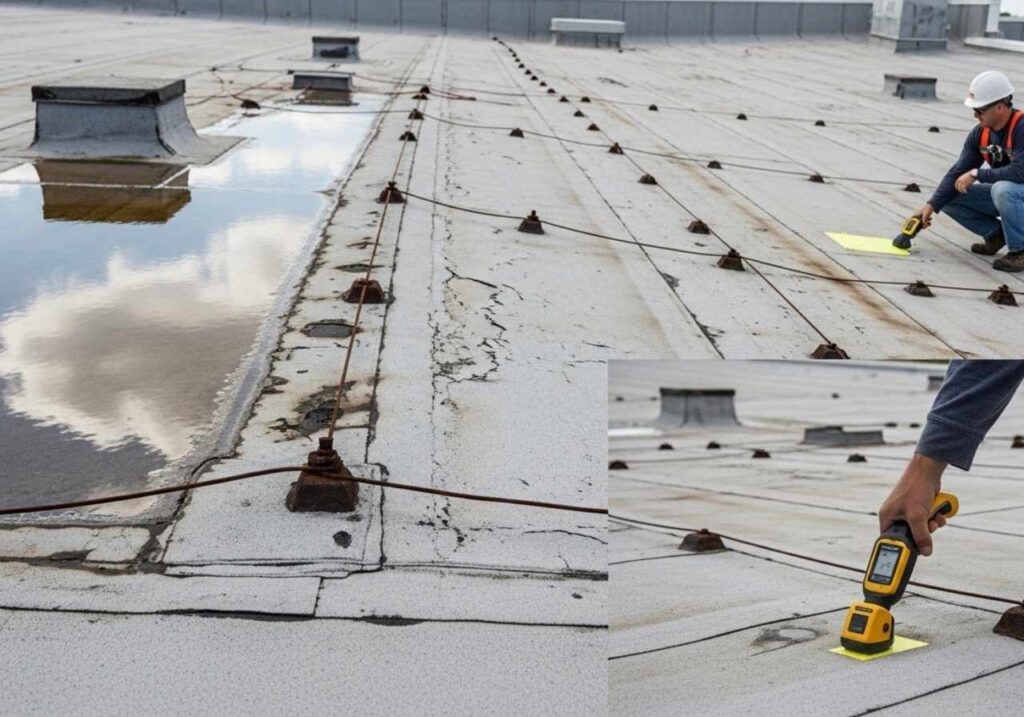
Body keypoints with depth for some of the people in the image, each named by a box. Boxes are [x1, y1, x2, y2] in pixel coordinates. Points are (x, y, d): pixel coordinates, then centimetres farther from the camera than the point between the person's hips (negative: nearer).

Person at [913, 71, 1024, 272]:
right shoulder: (980, 134, -3)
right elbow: (958, 172, -4)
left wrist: (976, 174, -26)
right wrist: (931, 206, -14)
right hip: (1004, 194, 7)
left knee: (1003, 190, -39)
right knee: (949, 197, -1)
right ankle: (995, 233, 10)